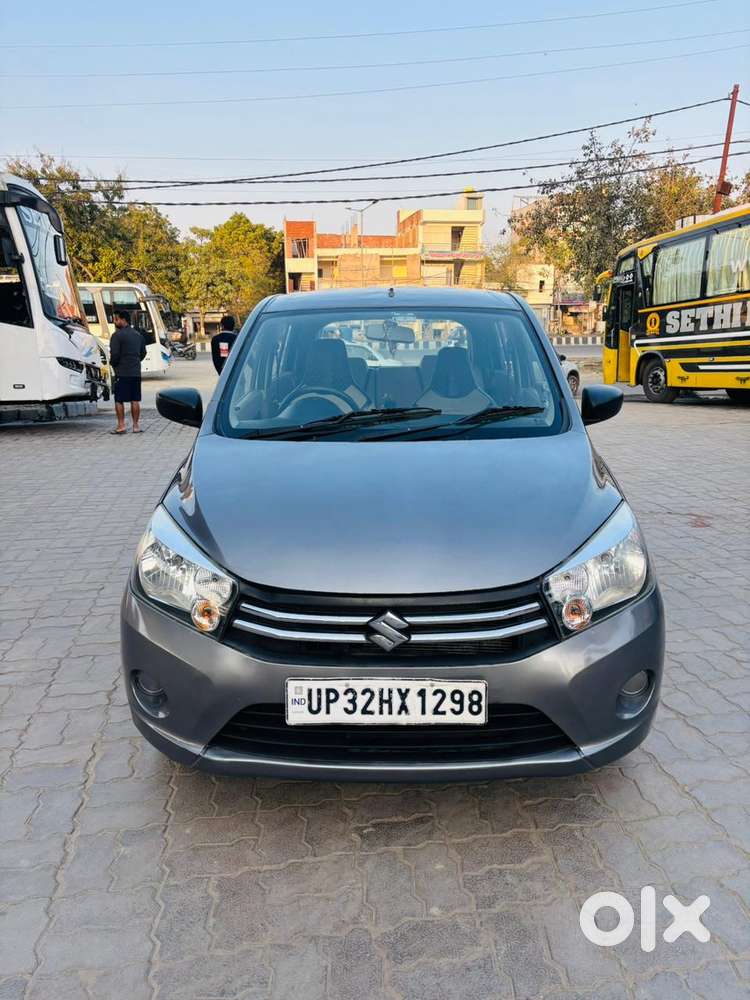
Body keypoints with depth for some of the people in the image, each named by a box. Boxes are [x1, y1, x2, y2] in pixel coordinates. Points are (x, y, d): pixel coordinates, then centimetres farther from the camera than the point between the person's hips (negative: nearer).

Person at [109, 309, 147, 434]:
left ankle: (121, 426, -1)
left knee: (119, 400, 0)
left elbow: (115, 354, -14)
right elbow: (143, 352, 16)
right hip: (136, 372, 6)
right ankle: (136, 425, 10)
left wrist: (112, 363, 5)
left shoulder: (117, 335, -10)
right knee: (135, 400, 8)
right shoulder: (138, 335, 11)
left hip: (122, 373, -6)